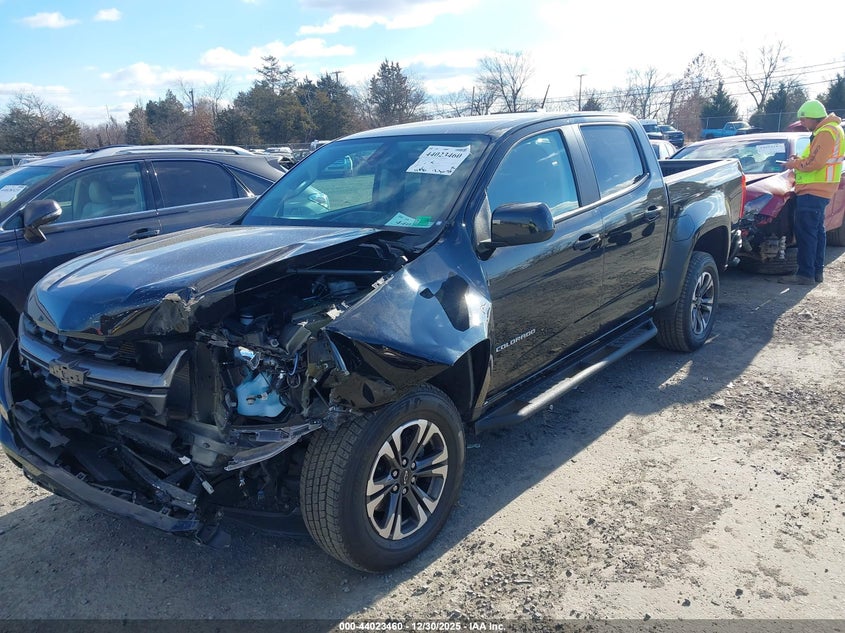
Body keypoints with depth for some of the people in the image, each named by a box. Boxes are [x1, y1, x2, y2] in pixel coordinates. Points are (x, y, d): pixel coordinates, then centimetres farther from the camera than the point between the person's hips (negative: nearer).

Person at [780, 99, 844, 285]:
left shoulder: (826, 132, -16)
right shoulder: (828, 129, 18)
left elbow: (815, 163, -21)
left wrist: (794, 164, -6)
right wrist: (799, 160, 10)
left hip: (813, 191, -11)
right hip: (818, 190, 11)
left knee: (806, 232, -11)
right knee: (816, 231, 15)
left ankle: (805, 274, -10)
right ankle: (817, 271, 22)